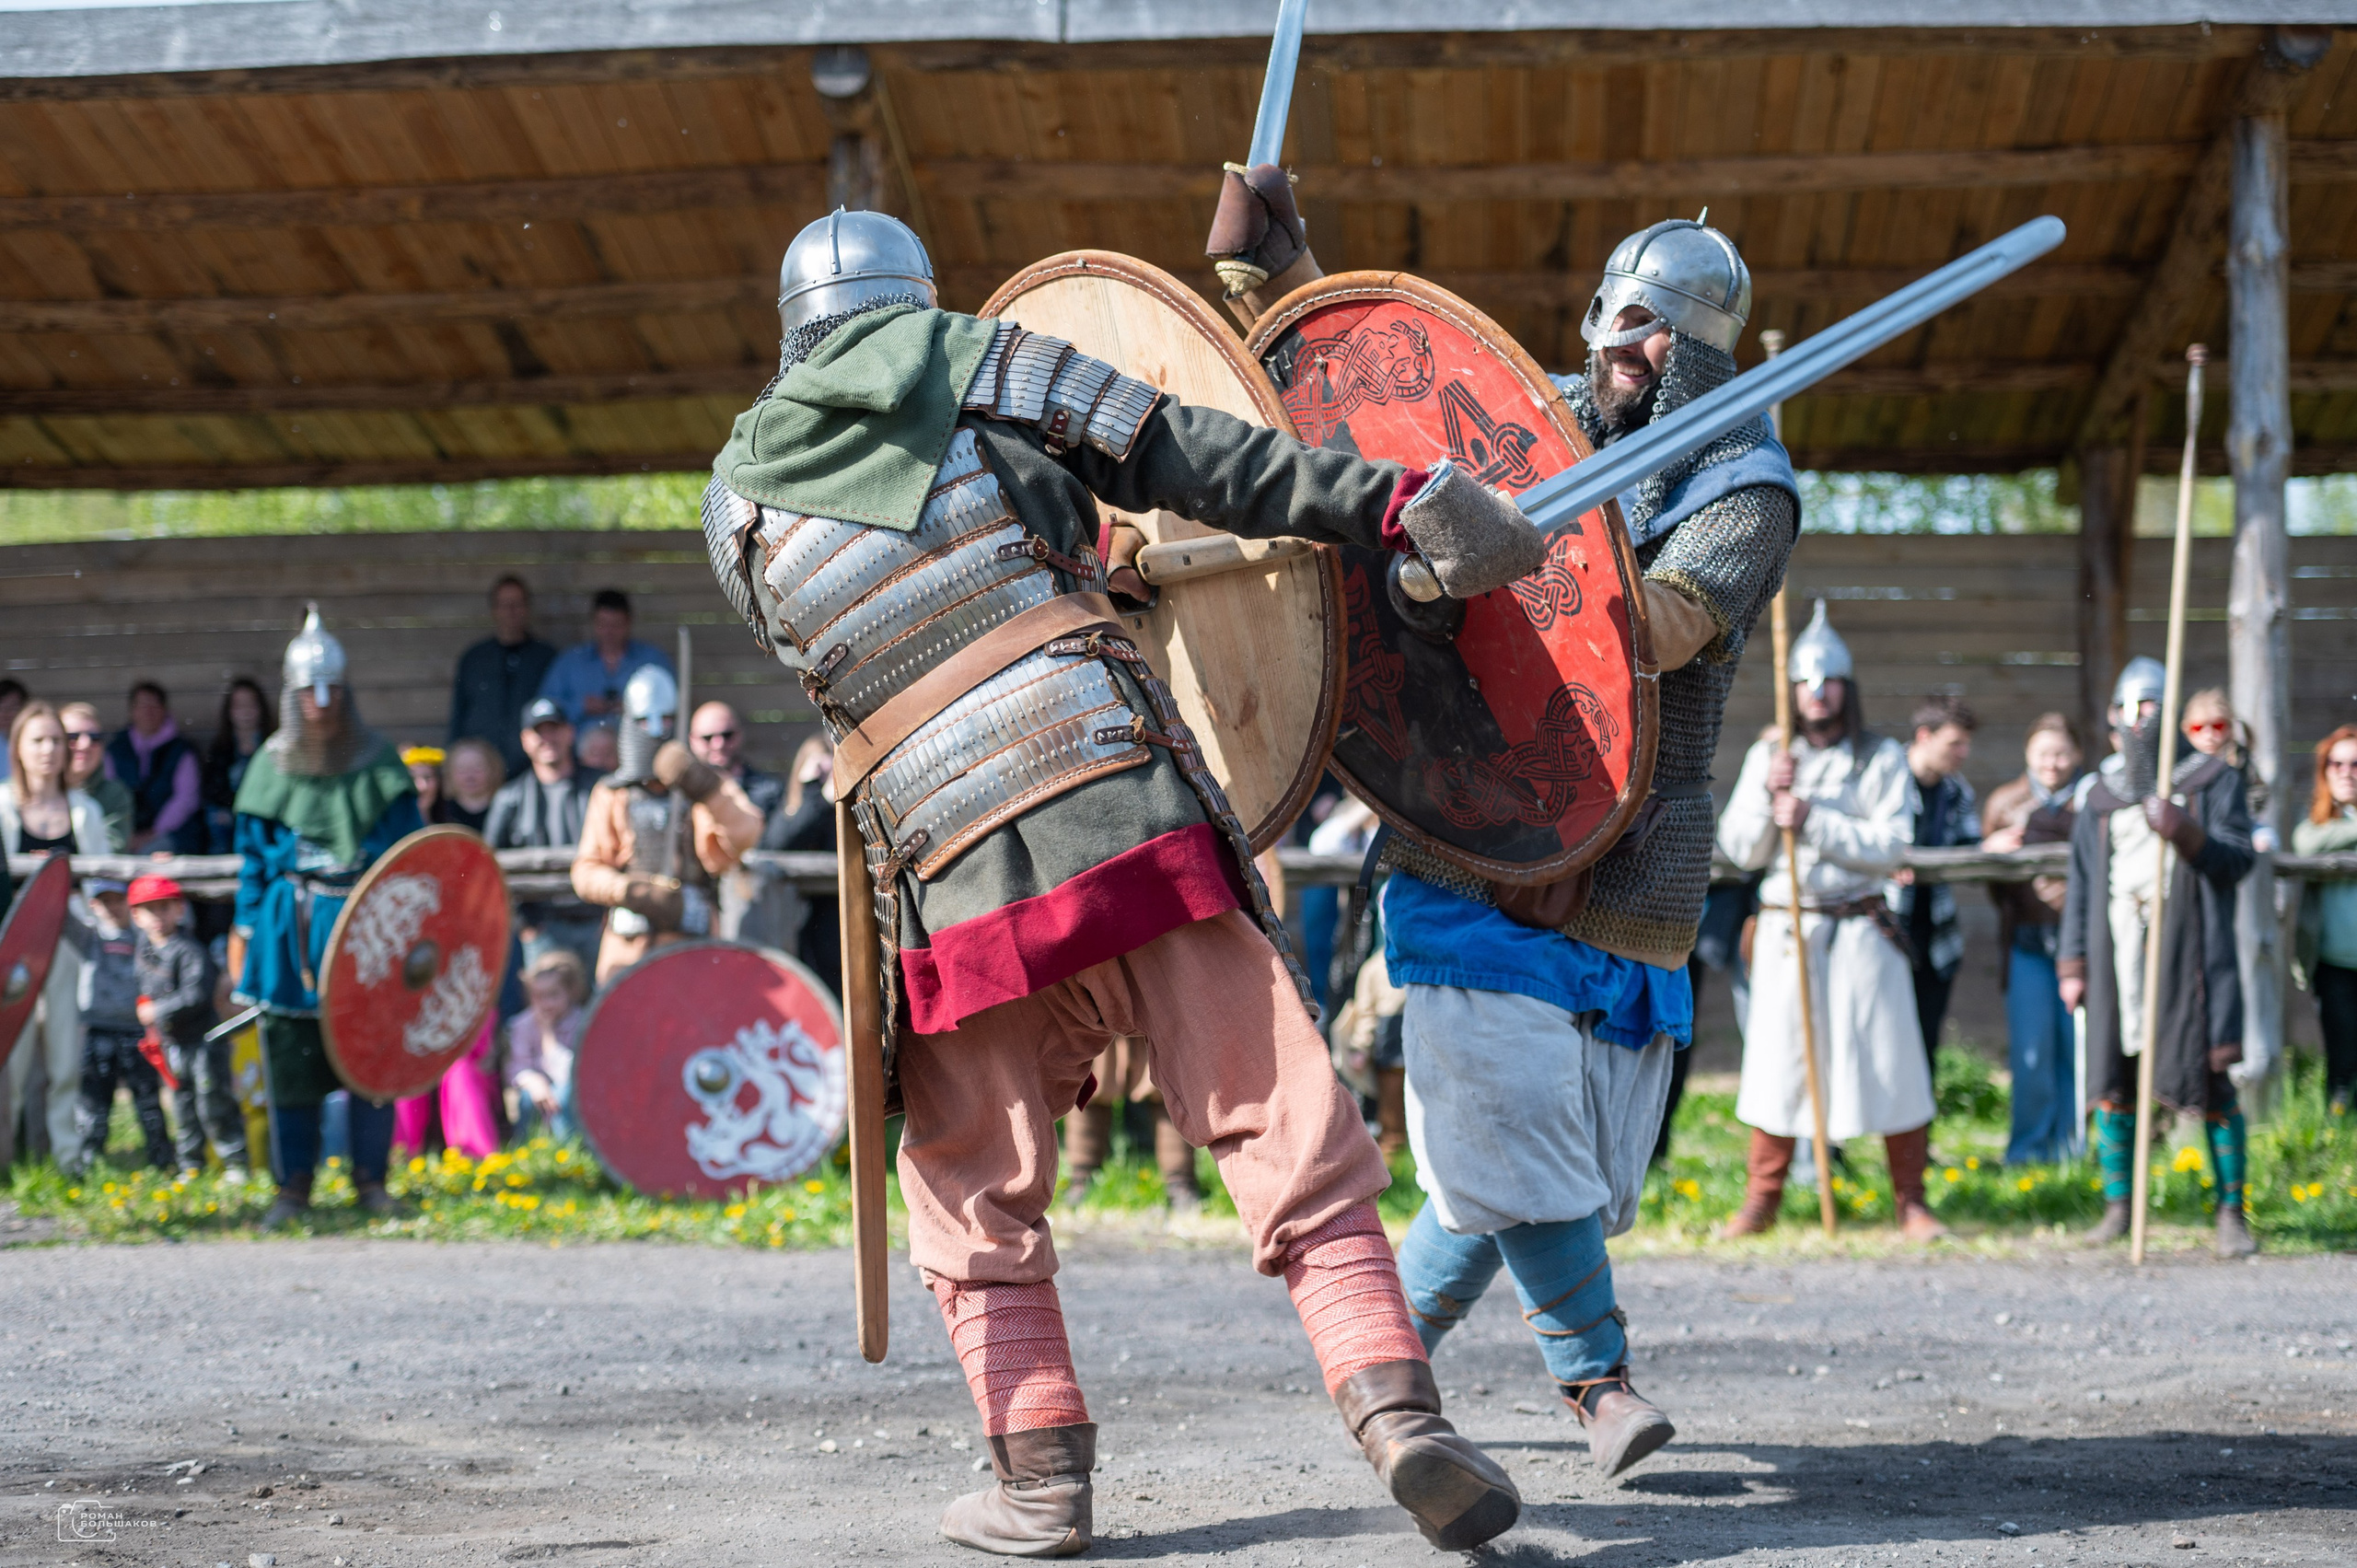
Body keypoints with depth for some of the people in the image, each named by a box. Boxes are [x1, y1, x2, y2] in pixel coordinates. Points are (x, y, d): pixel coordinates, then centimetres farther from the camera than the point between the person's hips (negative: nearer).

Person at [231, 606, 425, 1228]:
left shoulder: (378, 763, 6)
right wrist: (248, 933, 5)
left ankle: (371, 1178, 13)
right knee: (291, 1060, 1)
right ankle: (293, 1185, 10)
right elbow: (252, 857, 9)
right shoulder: (272, 767, 6)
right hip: (291, 936, 0)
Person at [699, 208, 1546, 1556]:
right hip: (1134, 816, -1)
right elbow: (1206, 464, 3)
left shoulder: (740, 502, 15)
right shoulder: (980, 363, 9)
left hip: (958, 878, 2)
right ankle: (1396, 1406, -13)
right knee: (1287, 1130, -1)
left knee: (978, 1197, 18)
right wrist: (1399, 498, 1)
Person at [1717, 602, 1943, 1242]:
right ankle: (1761, 1200, 11)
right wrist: (1769, 797, -10)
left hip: (1859, 930, -2)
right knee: (1776, 1061, 1)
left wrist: (1810, 820, -15)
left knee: (1887, 1060, -3)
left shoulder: (1882, 758, 2)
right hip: (1784, 929, 2)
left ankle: (1910, 1201, 5)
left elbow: (1888, 846, -9)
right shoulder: (1767, 756, 9)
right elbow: (1740, 849, 6)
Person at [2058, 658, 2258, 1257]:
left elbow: (2238, 859, -2)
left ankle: (2231, 1212, 2)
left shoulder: (2212, 781, 7)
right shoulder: (2101, 796, 16)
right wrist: (2073, 963, 11)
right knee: (2111, 1080, 3)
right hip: (2118, 953, 3)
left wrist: (2184, 832, -20)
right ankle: (2117, 1206, 14)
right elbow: (2081, 885, 17)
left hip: (2189, 951, -3)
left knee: (2210, 1077, -5)